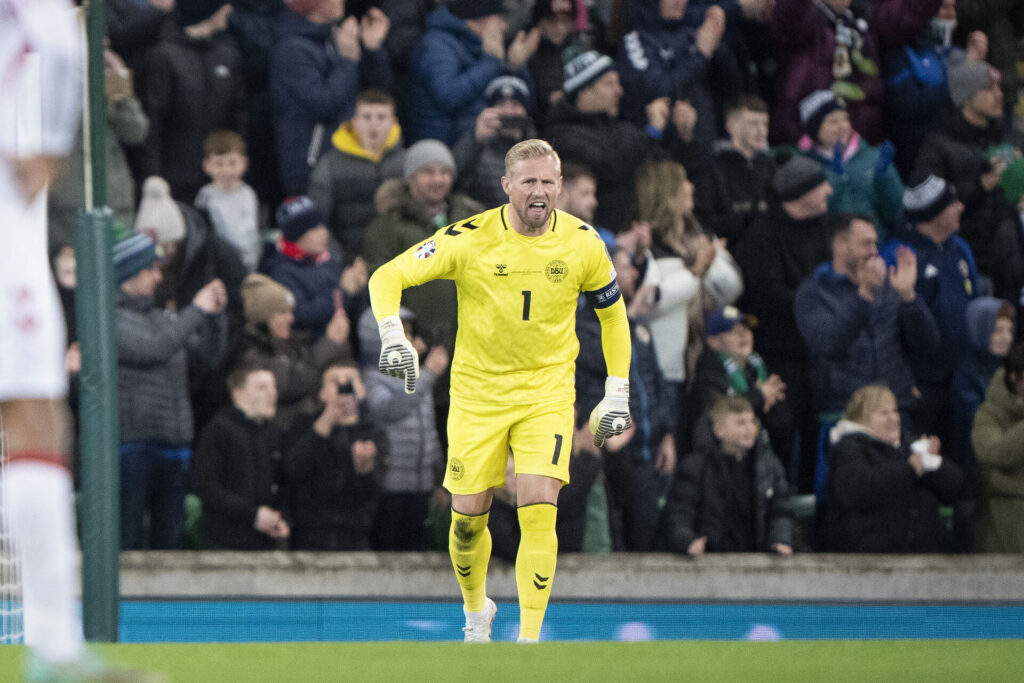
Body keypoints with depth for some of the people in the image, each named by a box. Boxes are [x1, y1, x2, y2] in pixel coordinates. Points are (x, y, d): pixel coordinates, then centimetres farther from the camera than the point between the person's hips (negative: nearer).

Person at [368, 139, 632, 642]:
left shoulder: (582, 243, -6)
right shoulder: (470, 239, -14)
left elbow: (612, 312, 10)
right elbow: (387, 276, -10)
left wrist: (616, 394, 7)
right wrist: (392, 335, -28)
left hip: (547, 394, 0)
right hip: (477, 391, 0)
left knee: (539, 511, -17)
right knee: (468, 518, 4)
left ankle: (529, 640, -13)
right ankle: (475, 609, 35)